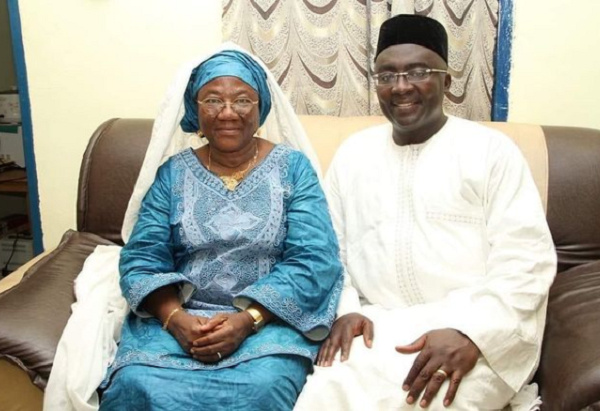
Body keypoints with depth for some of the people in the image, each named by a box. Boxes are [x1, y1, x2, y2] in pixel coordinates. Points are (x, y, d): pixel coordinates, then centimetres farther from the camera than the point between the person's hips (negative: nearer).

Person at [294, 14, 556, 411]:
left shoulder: (492, 149, 1)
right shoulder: (353, 152, 13)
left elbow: (526, 259, -7)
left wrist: (470, 333, -20)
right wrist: (345, 310, -6)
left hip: (477, 332, -2)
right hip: (378, 327, 3)